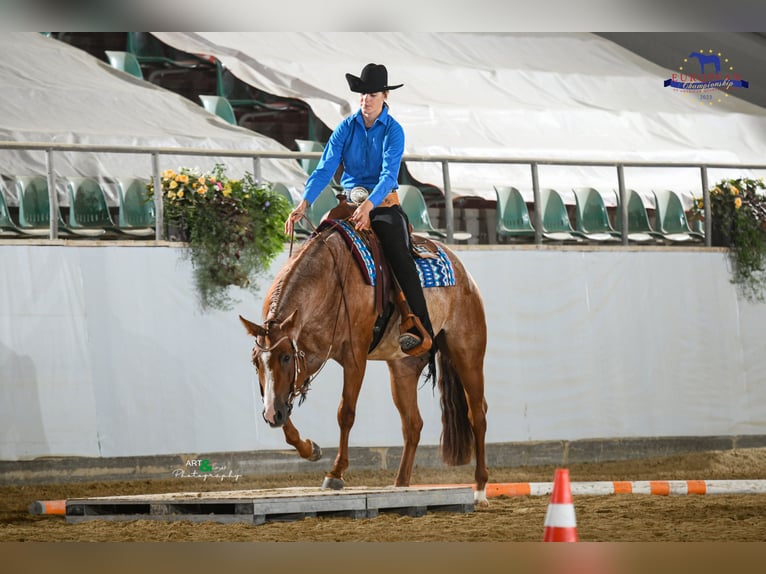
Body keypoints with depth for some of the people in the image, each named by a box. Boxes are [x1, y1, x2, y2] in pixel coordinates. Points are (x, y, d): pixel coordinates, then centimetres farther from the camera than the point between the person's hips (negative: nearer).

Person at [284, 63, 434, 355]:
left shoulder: (393, 131, -8)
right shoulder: (347, 127, 2)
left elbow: (389, 174, -20)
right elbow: (326, 167, -5)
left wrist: (369, 205, -39)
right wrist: (305, 203, -22)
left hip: (383, 203, -4)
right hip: (350, 200, 4)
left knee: (400, 256, -27)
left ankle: (421, 329, -32)